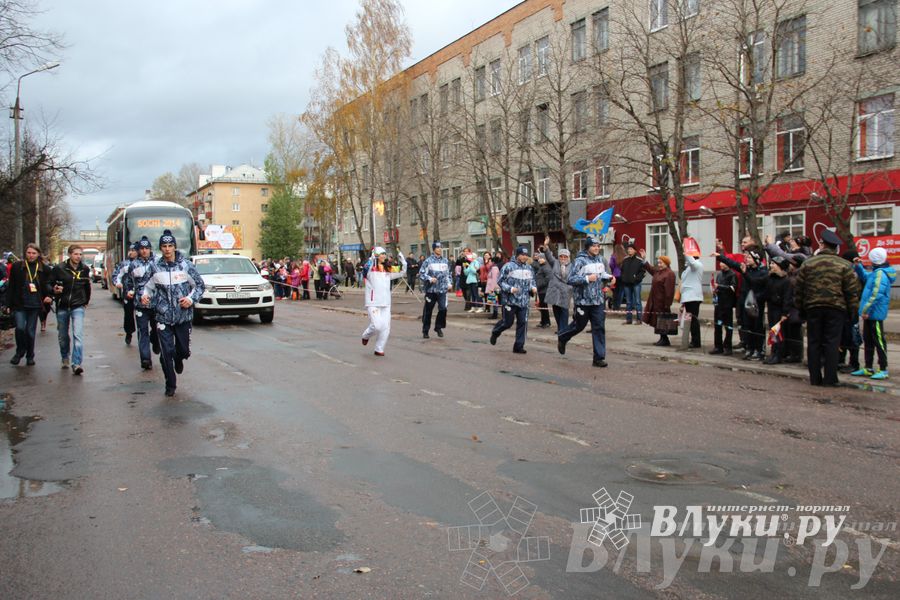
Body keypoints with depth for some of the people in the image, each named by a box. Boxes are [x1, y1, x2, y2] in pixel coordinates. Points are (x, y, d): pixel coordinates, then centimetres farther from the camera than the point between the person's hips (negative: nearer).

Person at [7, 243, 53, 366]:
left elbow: (47, 286, 12)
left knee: (31, 331, 6)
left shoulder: (44, 269, 5)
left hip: (35, 305, 1)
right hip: (19, 304, -1)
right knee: (20, 328, -13)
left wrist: (49, 296, -7)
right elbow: (11, 287, 4)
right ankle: (19, 352, 11)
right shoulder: (17, 267, 3)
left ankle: (30, 356, 21)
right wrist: (10, 304, 0)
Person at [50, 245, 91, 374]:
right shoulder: (59, 268, -5)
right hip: (62, 307, 1)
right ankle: (65, 358, 37)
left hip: (78, 307, -1)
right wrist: (54, 290, -16)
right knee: (63, 336, 14)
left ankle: (76, 364, -19)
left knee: (78, 335, -16)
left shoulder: (85, 269, 1)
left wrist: (86, 301, 20)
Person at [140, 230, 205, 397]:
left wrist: (191, 299, -9)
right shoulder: (155, 266, 2)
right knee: (166, 352, -1)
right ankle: (170, 385, 14)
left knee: (183, 349, 8)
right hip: (163, 316, 0)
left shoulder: (186, 264, -2)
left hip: (183, 315, 0)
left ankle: (179, 360, 46)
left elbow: (200, 285, 6)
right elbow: (149, 285, 14)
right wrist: (145, 295, -7)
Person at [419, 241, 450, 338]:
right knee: (428, 311, 5)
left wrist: (449, 283, 12)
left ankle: (439, 327, 10)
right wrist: (430, 278, -19)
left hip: (442, 290, 3)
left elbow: (448, 273, 24)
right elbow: (421, 274, -6)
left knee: (443, 308, -11)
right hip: (431, 289, -3)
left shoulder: (445, 261, 12)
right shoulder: (428, 261, -4)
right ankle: (425, 330, 19)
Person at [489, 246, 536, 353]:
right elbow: (500, 281, -5)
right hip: (511, 300, -5)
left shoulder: (529, 268, 10)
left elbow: (532, 281, 22)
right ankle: (495, 332, 34)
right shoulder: (508, 266, -7)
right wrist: (510, 289, -18)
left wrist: (533, 288, 1)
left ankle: (519, 346, 9)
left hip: (524, 302, 5)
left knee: (522, 323, 0)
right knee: (508, 322, 3)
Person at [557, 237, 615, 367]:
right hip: (583, 300, -4)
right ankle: (562, 338, 41)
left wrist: (610, 278, 4)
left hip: (598, 301, 5)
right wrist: (587, 278, -23)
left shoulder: (601, 260, 8)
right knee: (579, 326, 11)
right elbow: (571, 279, -16)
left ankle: (599, 357, 4)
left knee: (599, 328, -1)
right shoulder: (580, 261, -11)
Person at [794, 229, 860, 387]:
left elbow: (798, 289, 4)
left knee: (814, 342, 7)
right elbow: (852, 291, -2)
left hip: (812, 308, 1)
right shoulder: (844, 265, -1)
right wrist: (853, 310, 6)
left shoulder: (808, 263, 2)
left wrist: (800, 308, 13)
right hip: (836, 308, -1)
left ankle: (815, 378, 10)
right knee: (832, 343, 3)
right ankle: (829, 378, 5)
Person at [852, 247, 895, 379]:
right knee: (868, 341, 15)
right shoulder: (875, 273, 12)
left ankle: (883, 370, 1)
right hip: (870, 314, 10)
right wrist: (858, 267, 18)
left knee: (879, 341, -4)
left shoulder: (880, 274, -18)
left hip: (875, 314, -10)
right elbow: (865, 276, 33)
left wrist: (866, 309, -22)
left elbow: (876, 294, -24)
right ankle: (868, 368, 22)